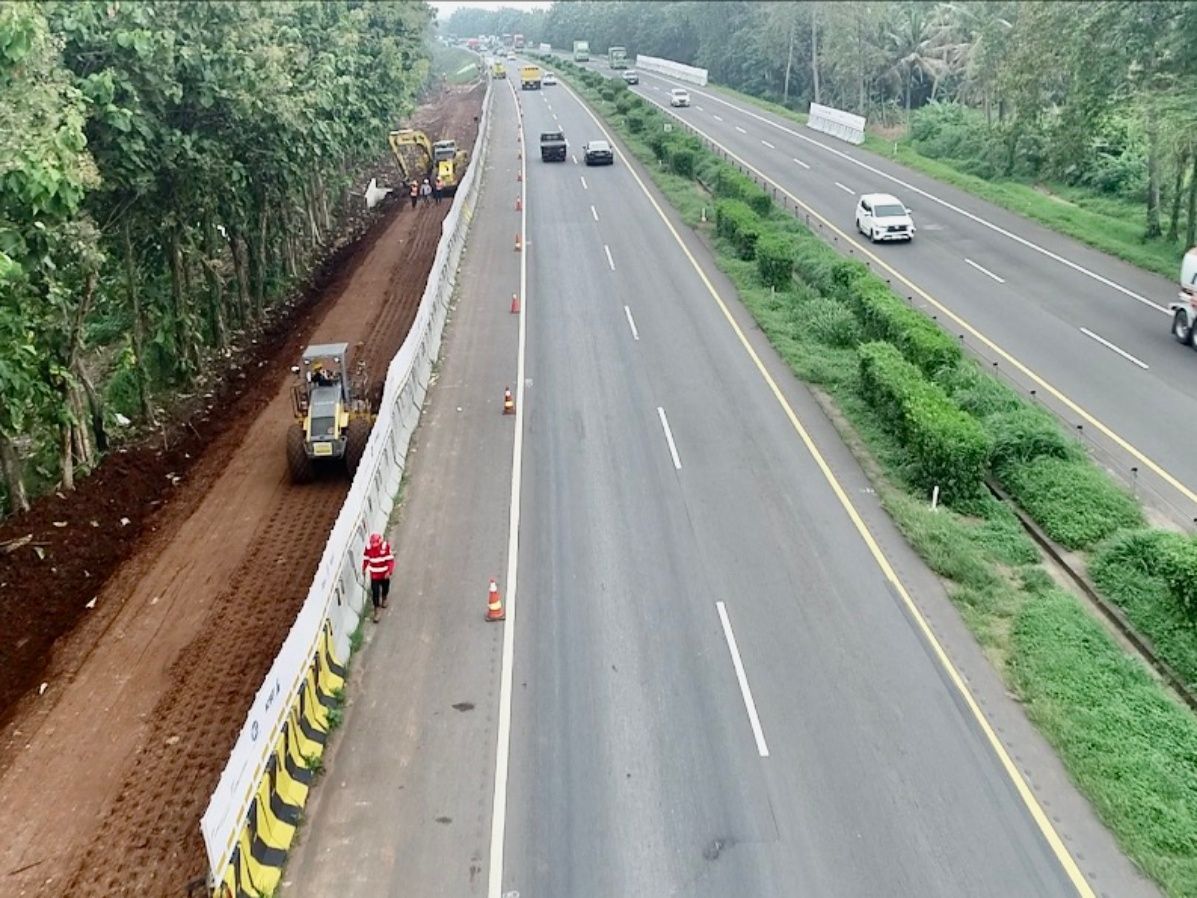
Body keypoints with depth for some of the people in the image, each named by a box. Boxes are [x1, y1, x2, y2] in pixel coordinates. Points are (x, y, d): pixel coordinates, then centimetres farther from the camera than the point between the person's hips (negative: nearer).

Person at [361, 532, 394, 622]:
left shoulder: (385, 546, -21)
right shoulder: (368, 547, -17)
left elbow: (390, 559, -17)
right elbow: (366, 559, 0)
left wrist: (389, 572, -25)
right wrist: (364, 569, 10)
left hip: (384, 574, 1)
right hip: (374, 575, -1)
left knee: (385, 588, 24)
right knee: (375, 593, -4)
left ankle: (384, 599, 56)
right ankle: (376, 612, 4)